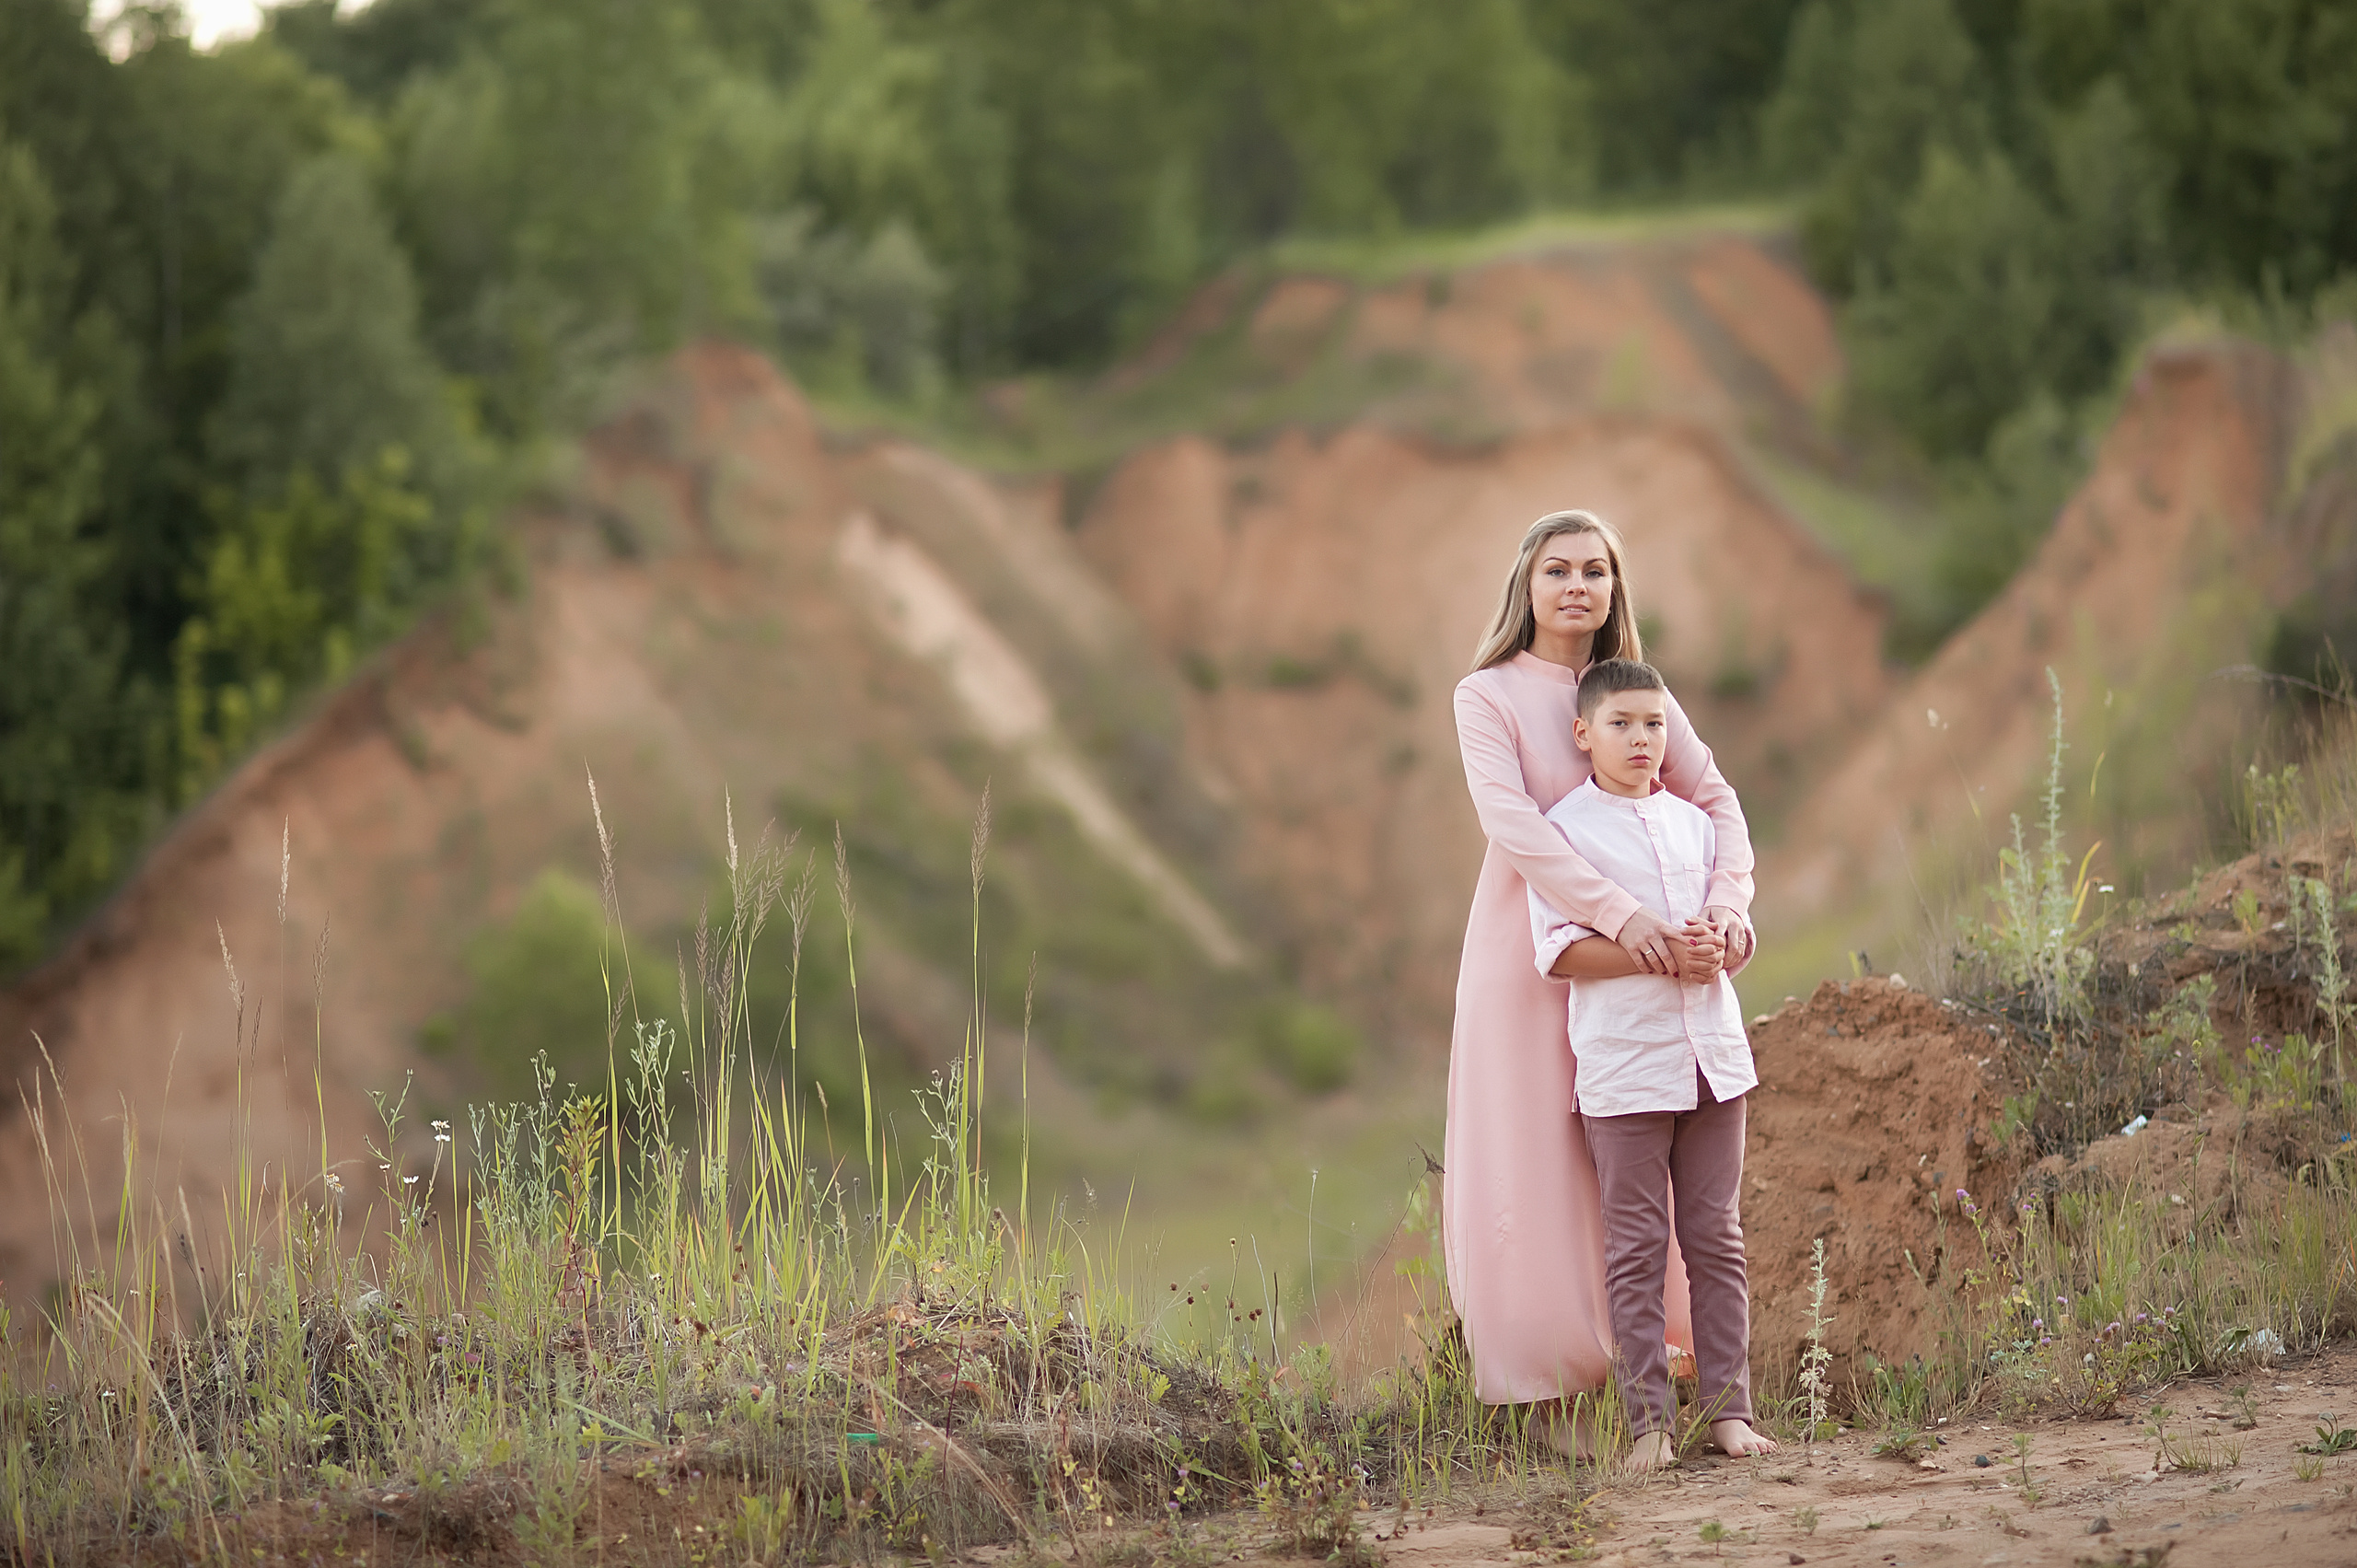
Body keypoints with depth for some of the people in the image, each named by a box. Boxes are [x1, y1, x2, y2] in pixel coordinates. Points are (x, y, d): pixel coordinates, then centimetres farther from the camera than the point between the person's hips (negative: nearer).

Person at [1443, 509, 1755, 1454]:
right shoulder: (1488, 697, -5)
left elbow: (1716, 802, 3)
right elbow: (1510, 821, -20)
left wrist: (1728, 899, -18)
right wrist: (1617, 911, -31)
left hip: (1635, 966, 4)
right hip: (1532, 958, -4)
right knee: (1535, 1171, -2)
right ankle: (1548, 1389, 3)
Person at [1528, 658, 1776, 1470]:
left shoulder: (1693, 822, 13)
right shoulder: (1564, 828, -3)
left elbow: (1736, 926, 17)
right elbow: (1559, 950, -10)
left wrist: (1718, 945, -8)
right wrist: (1658, 956, -19)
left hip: (1712, 1053, 5)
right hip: (1623, 1062, -5)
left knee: (1717, 1238, 6)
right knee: (1637, 1248, -2)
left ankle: (1728, 1406, 10)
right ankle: (1649, 1418, 0)